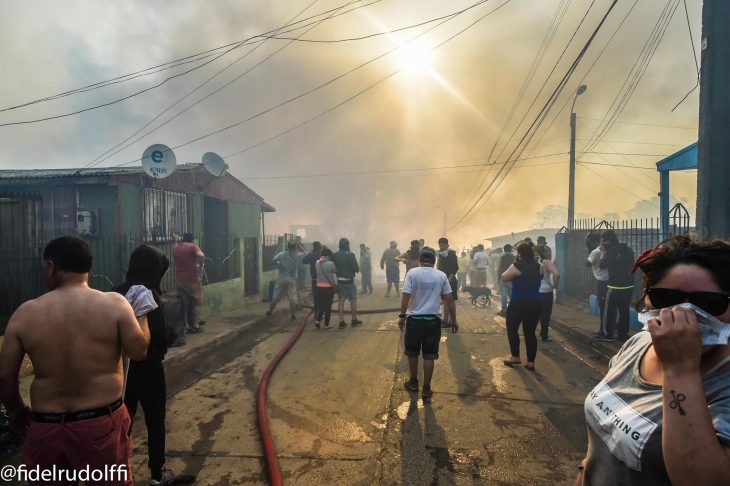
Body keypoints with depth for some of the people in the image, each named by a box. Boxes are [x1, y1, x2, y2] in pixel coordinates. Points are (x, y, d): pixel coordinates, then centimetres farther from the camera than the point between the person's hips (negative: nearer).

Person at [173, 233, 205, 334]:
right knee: (197, 302, 7)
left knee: (184, 303, 13)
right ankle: (195, 326, 7)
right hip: (192, 279, -5)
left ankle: (186, 326, 14)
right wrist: (200, 266, -11)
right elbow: (201, 256, -25)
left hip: (179, 279, 5)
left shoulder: (175, 248, 11)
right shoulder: (193, 246, -6)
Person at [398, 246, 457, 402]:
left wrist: (402, 316, -2)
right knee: (429, 356, 8)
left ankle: (413, 382, 32)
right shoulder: (441, 275, -1)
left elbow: (406, 296, -11)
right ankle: (426, 389, 14)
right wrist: (454, 320, 9)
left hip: (414, 319, -1)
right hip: (433, 320, 1)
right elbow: (449, 299, 1)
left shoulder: (412, 273, -7)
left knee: (412, 353, 17)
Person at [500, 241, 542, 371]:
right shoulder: (539, 267, 1)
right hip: (534, 304, 5)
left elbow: (504, 278, -1)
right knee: (530, 332, 9)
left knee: (512, 329, 13)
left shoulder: (516, 266, -13)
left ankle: (515, 357, 18)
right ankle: (531, 362, 13)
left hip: (518, 304, -5)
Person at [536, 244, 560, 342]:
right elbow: (556, 274, -28)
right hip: (545, 292, -5)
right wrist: (554, 285, -14)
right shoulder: (547, 262, -13)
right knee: (545, 315, 7)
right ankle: (544, 336, 14)